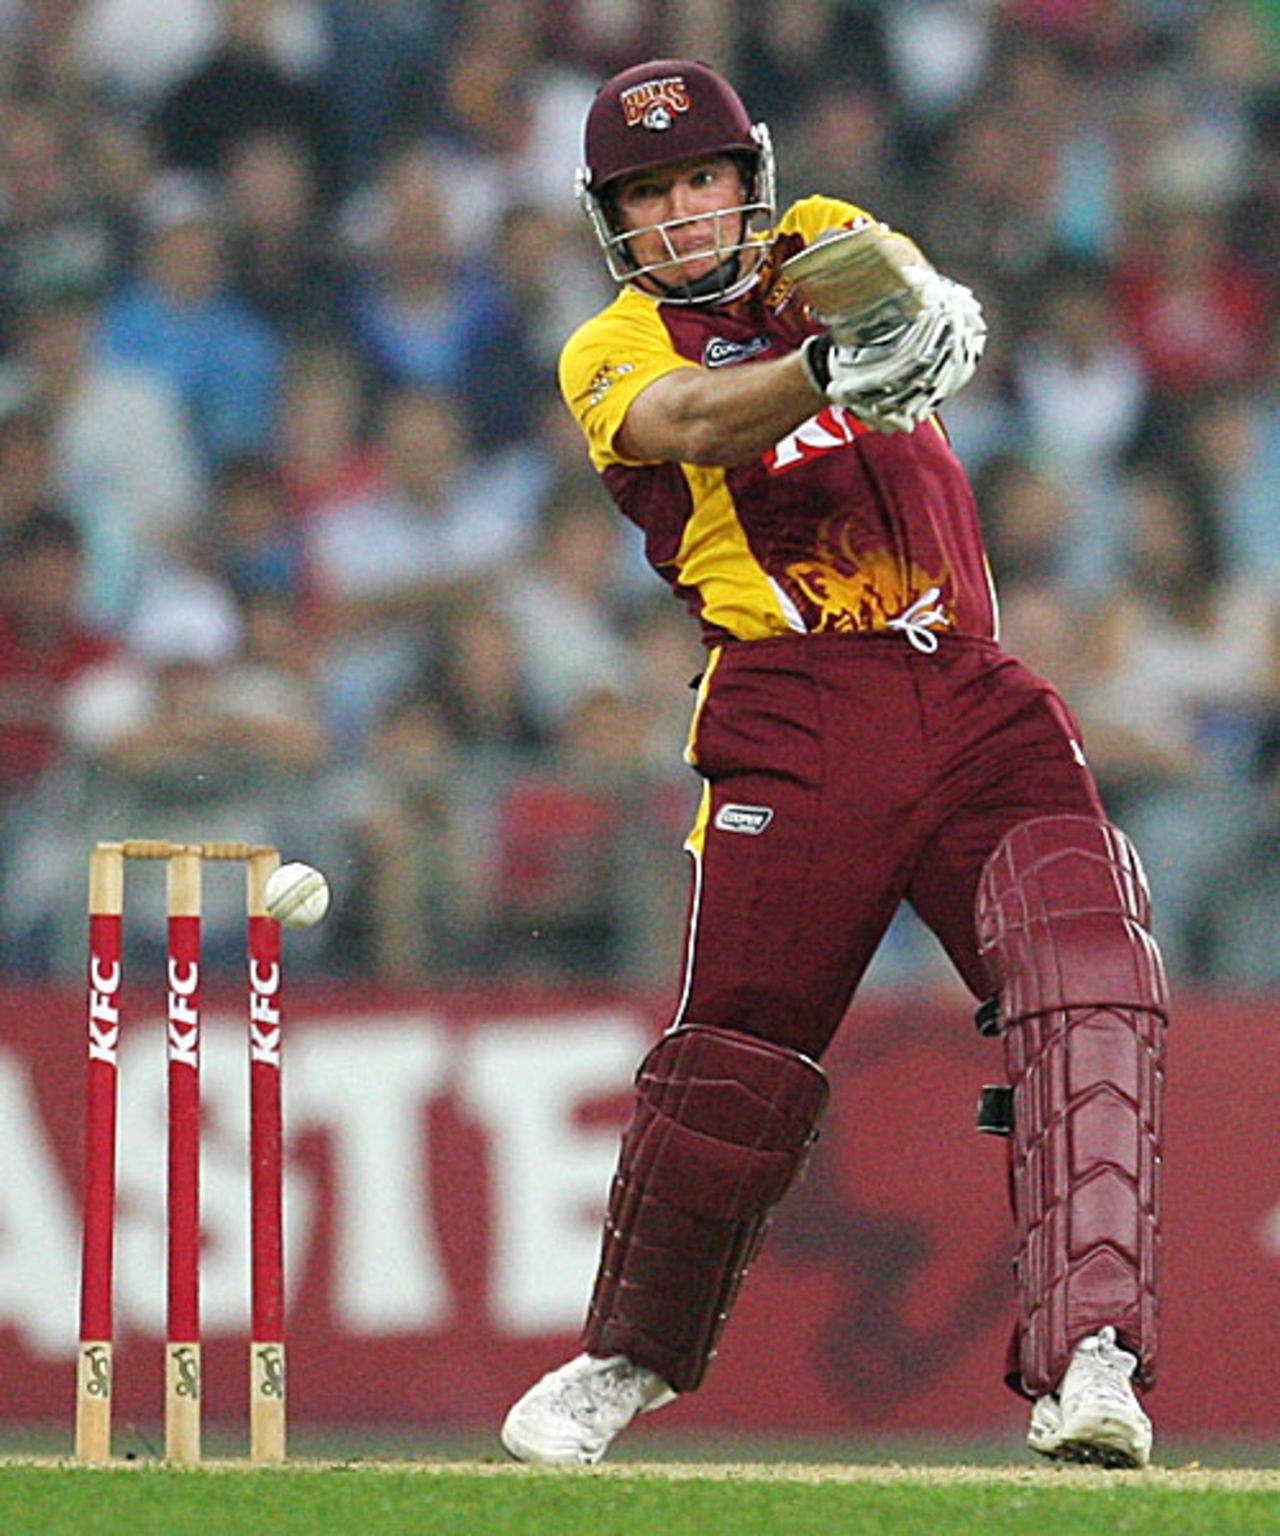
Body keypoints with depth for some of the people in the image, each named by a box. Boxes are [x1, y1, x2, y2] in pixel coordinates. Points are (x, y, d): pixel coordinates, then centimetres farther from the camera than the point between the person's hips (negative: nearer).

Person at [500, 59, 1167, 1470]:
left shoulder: (825, 247, 19)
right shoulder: (615, 355, 7)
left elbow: (920, 302, -4)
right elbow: (695, 421, -17)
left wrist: (915, 308, -31)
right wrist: (827, 365, -39)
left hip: (976, 705, 2)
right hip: (795, 718, -2)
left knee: (1089, 992, -18)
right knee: (735, 1058, -6)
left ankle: (1088, 1360, -25)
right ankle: (626, 1360, 17)